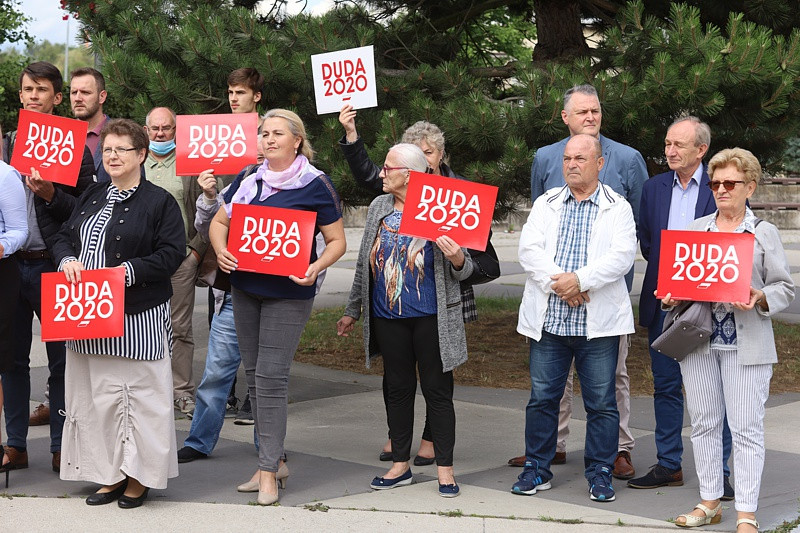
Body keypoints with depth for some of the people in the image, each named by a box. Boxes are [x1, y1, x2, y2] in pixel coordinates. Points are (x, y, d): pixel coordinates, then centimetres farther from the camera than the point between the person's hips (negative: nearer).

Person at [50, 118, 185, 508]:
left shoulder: (159, 202, -3)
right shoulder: (92, 197, 16)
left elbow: (171, 254, -11)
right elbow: (64, 237, 16)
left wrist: (129, 270, -21)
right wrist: (67, 260, -6)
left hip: (138, 320, -6)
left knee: (138, 394, -3)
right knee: (95, 396, 8)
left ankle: (139, 476, 9)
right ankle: (111, 474, 19)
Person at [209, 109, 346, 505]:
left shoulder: (316, 185, -6)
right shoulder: (248, 180, 8)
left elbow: (337, 241, -3)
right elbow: (219, 222, 14)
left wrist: (316, 267, -22)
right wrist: (221, 250, -7)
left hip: (288, 294, -6)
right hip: (244, 286, 6)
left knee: (271, 376, -10)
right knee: (253, 373, 10)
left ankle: (268, 471, -2)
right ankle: (274, 460, 21)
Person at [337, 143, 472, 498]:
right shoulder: (379, 207, 8)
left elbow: (464, 269, -1)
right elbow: (365, 263, 16)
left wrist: (457, 258, -25)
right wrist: (352, 311, 18)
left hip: (430, 318, -5)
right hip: (387, 318, 5)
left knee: (437, 390, 1)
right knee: (397, 388, 11)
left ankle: (444, 469, 9)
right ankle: (400, 465, 21)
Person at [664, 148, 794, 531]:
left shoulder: (764, 233, 3)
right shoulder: (694, 229, 11)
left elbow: (784, 288, 3)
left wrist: (759, 298, -17)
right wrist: (670, 297, -5)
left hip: (746, 344, -3)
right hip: (699, 339, 4)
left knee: (746, 427, -4)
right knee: (704, 423, 9)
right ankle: (710, 502, 21)